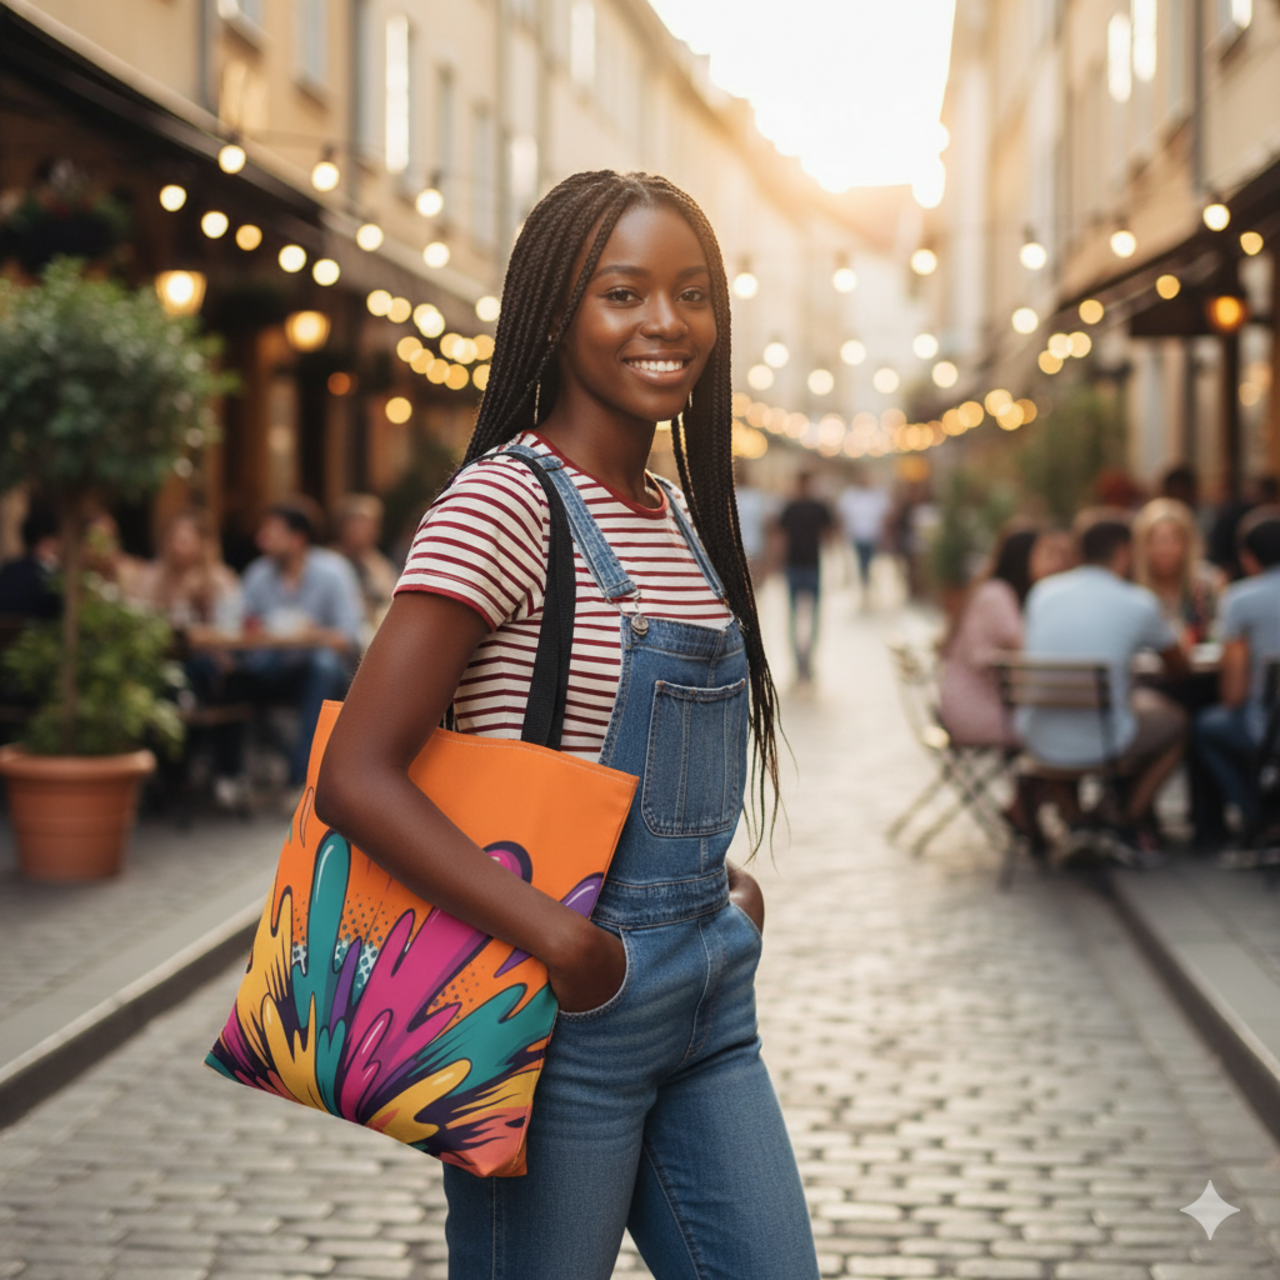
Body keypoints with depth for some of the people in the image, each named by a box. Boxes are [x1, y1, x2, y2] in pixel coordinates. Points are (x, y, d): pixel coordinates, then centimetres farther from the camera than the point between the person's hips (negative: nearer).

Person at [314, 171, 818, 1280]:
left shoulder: (681, 512, 11)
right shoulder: (508, 502, -14)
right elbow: (355, 776, -21)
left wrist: (723, 889, 7)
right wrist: (559, 939, -25)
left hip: (709, 987, 8)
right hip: (566, 1015, -7)